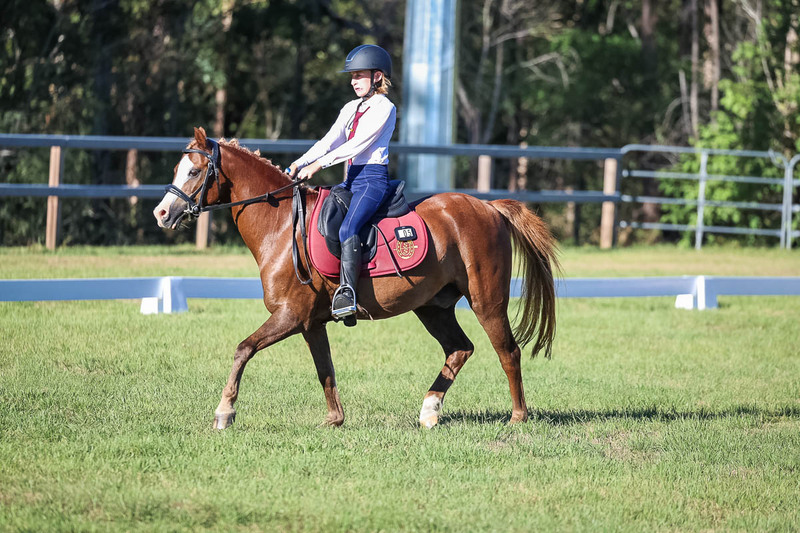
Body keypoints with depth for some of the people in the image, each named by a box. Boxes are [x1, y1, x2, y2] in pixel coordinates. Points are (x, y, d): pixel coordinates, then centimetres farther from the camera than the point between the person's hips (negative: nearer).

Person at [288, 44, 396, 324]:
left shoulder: (384, 108, -7)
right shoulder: (351, 108, 19)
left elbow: (358, 144, -16)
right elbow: (329, 141, 13)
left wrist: (319, 164, -20)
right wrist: (299, 164, -1)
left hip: (373, 178, -9)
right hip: (352, 178, 9)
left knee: (348, 228, -30)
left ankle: (347, 293, -38)